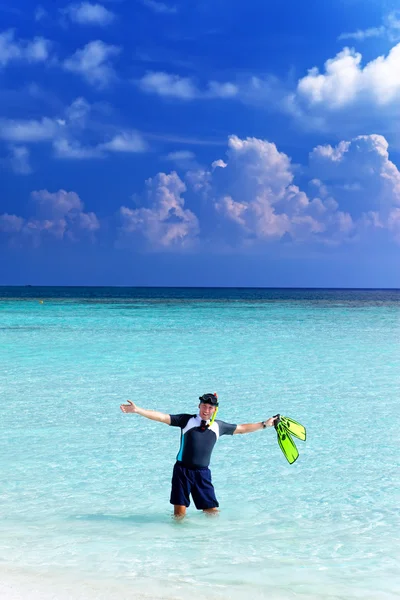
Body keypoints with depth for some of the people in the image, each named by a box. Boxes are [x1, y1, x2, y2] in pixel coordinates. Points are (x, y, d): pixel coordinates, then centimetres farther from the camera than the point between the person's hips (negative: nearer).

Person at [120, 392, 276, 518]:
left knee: (212, 512, 2)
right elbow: (162, 417, -7)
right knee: (179, 513, -6)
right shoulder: (187, 420, -1)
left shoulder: (219, 426, 8)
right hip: (183, 470, -3)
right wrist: (137, 410, -17)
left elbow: (242, 428, 20)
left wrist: (264, 424, 19)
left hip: (203, 473, 3)